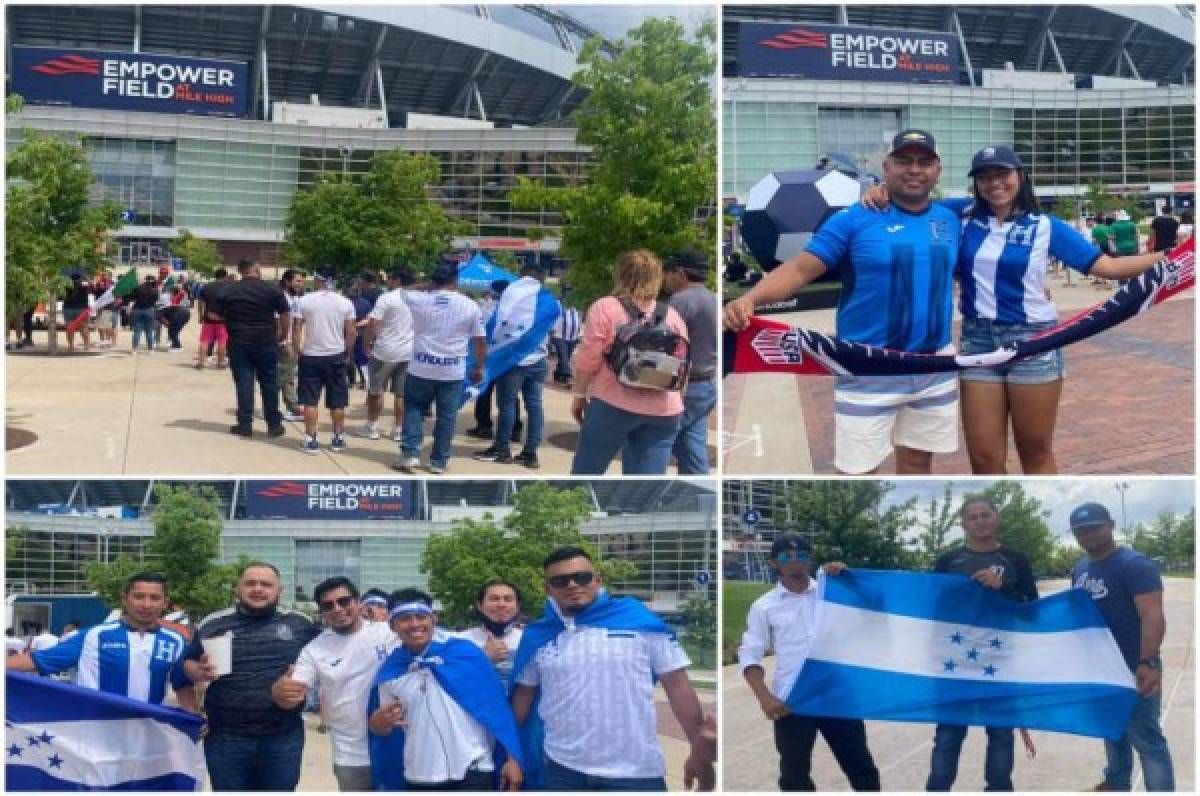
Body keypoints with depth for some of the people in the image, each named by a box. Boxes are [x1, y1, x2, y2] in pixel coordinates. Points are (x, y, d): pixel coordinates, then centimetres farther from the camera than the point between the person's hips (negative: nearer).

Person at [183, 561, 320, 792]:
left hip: (283, 738, 0)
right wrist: (199, 671, -13)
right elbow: (188, 665, 8)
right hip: (226, 739, 0)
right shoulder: (213, 624, 3)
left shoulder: (299, 623, 3)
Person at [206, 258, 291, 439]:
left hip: (239, 343, 0)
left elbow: (214, 314, 0)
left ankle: (245, 424, 5)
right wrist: (282, 336, 11)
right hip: (267, 343, 0)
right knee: (269, 383, 8)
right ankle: (274, 424, 12)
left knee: (244, 383, 4)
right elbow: (285, 315, -2)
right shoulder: (272, 290, -3)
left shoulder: (227, 290, -1)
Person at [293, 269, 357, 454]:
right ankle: (338, 438, 16)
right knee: (337, 401, 11)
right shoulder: (345, 303, -2)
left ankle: (311, 440, 3)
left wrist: (297, 351, 8)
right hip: (336, 356, 1)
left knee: (310, 401, 4)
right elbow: (351, 332, 0)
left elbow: (296, 329, -5)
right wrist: (348, 353, 13)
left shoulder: (304, 301, -6)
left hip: (310, 356, -1)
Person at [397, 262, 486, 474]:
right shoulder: (470, 306, -2)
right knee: (446, 416, 8)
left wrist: (425, 287, 15)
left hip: (421, 368, 0)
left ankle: (410, 453, 4)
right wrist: (479, 368, 11)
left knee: (413, 408, 15)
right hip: (454, 371, 0)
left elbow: (402, 292, 19)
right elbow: (480, 341, 2)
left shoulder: (418, 299, -4)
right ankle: (439, 462, 11)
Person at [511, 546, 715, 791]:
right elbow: (523, 695, 14)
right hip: (564, 770, 2)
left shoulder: (639, 618, -4)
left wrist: (700, 751, -5)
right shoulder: (537, 635, 4)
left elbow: (677, 684, -3)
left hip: (637, 771, -2)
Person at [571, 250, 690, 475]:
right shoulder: (672, 315, 10)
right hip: (663, 411, 4)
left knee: (585, 473, 11)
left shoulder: (605, 307, -3)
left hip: (614, 404, -3)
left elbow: (588, 359, -6)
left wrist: (580, 394, 6)